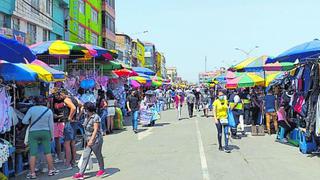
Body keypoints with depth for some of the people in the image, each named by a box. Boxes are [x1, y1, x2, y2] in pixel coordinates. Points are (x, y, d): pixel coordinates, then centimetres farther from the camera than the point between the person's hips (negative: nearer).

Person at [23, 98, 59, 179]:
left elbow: (24, 121, -9)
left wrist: (31, 122, 12)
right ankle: (51, 170, 19)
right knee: (48, 152, 11)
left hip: (33, 133, -1)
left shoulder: (31, 109, -7)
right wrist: (52, 136, 9)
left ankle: (32, 173, 5)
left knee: (33, 153, 3)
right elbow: (51, 125, 0)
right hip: (45, 132, 1)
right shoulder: (49, 111, -3)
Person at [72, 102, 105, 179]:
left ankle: (102, 169, 30)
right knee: (85, 156, 3)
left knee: (98, 155, 10)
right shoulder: (87, 117, 8)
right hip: (88, 140, 7)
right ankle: (81, 173, 4)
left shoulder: (96, 117, -17)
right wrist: (87, 139, 18)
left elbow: (96, 130, -22)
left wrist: (91, 140, -29)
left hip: (96, 140, -7)